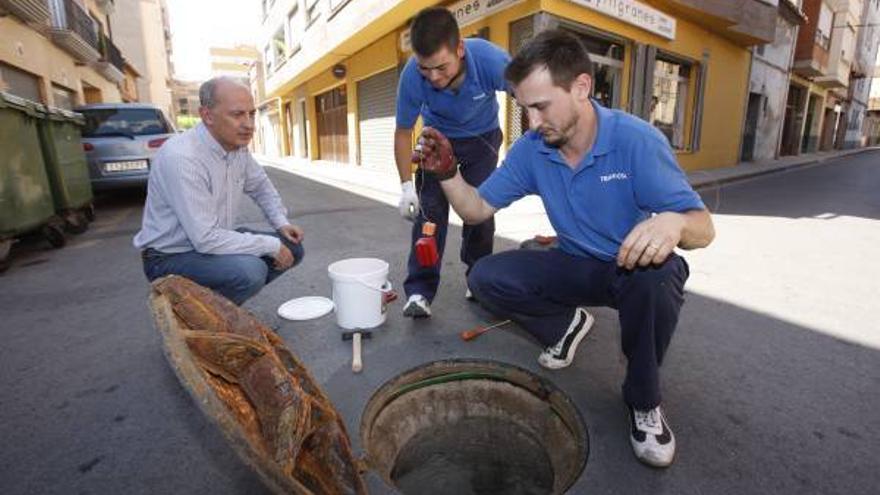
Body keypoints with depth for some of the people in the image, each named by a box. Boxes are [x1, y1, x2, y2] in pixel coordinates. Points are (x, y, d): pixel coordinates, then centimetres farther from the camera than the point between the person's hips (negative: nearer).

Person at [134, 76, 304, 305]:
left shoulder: (238, 147, -4)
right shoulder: (182, 157, -28)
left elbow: (261, 186, 16)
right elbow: (206, 239, -30)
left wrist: (281, 222, 2)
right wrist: (271, 246, -24)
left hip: (210, 240, 8)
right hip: (170, 258, -8)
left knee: (292, 247, 1)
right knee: (249, 269, -33)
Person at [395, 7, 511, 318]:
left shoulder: (490, 59, -35)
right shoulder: (412, 76, -31)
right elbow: (403, 132, -17)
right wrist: (406, 186, -23)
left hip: (483, 137, 0)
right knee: (429, 209, -12)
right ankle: (419, 291, -7)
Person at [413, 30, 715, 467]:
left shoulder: (637, 141, -23)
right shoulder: (530, 149, -10)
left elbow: (703, 229, -24)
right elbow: (477, 210, -5)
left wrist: (674, 223, -48)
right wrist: (447, 172, -23)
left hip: (636, 268, -3)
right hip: (577, 267, 4)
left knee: (658, 278, -38)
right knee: (485, 279, -14)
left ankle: (644, 400, -10)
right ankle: (567, 324, 11)